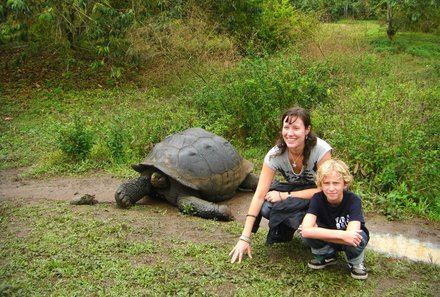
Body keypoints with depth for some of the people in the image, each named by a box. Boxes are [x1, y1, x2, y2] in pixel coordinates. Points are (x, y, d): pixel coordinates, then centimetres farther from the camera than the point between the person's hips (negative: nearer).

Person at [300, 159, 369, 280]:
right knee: (307, 234, -29)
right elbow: (306, 230, -37)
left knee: (358, 238, -37)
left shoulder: (353, 200, -28)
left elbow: (351, 234, -41)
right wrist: (341, 234, -45)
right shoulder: (317, 198, -23)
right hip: (329, 241, 2)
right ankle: (328, 256, 3)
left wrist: (317, 232, -34)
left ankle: (356, 263, -1)